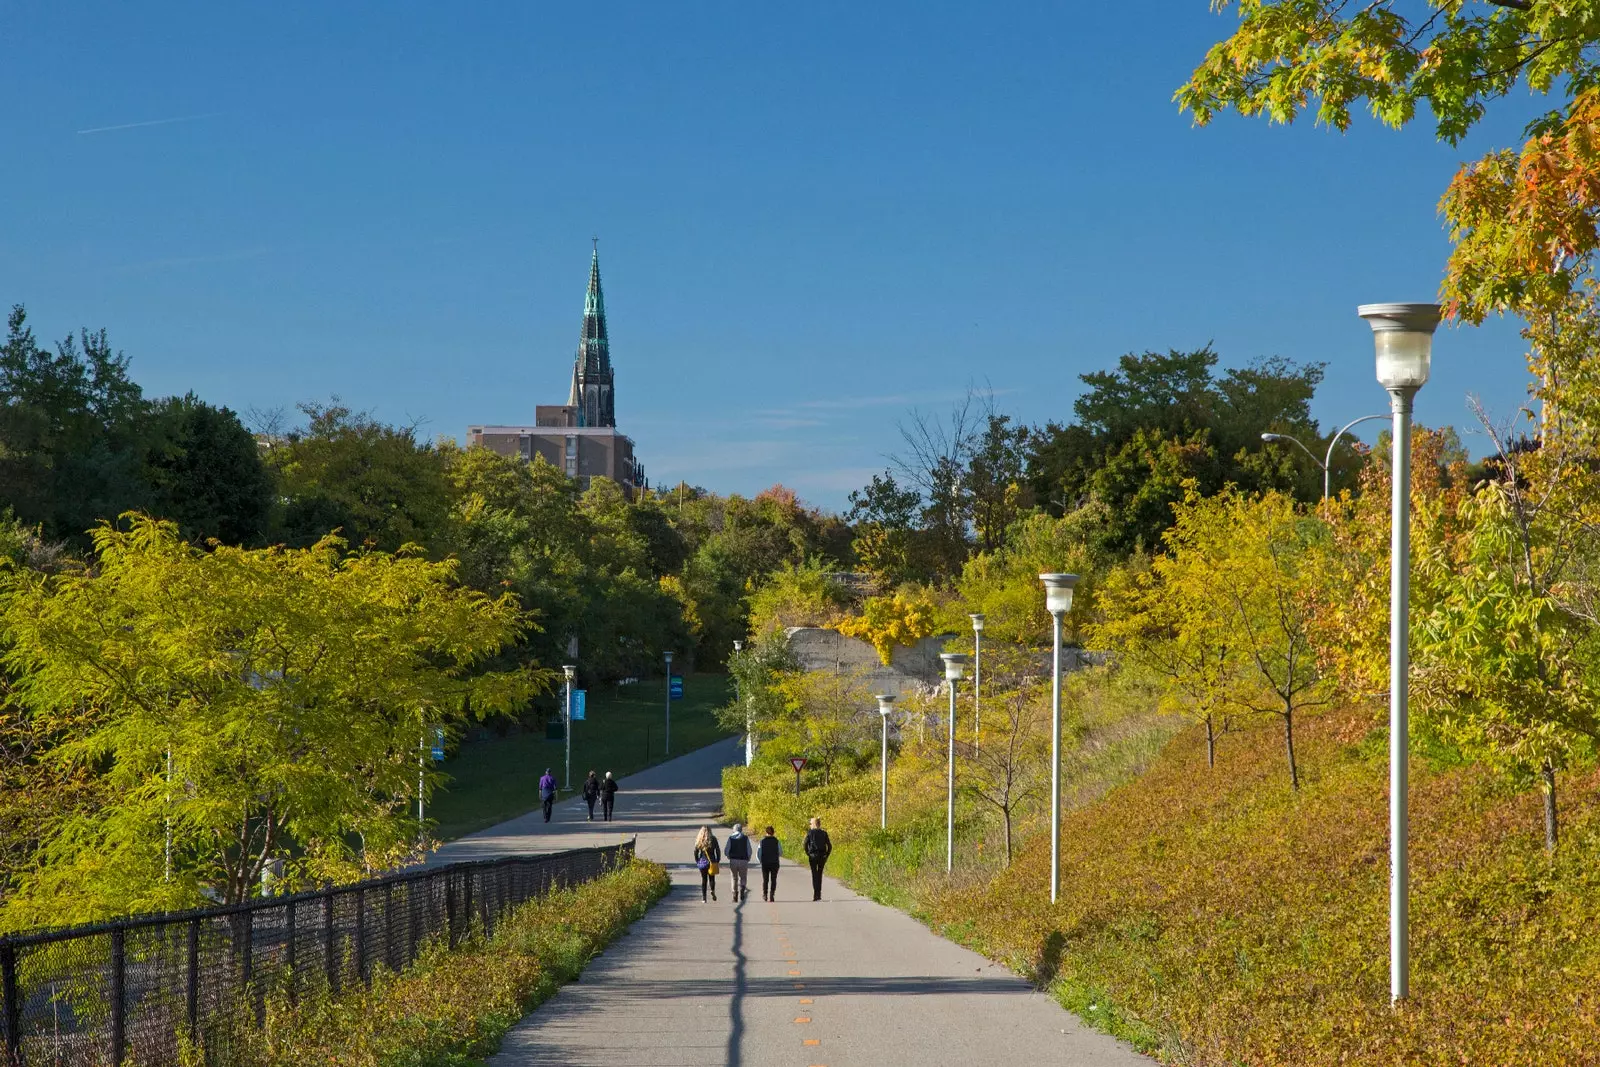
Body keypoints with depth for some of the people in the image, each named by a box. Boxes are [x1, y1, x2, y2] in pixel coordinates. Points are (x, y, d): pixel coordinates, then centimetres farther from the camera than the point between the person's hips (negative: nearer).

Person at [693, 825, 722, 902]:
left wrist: (697, 861, 10)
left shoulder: (699, 840, -1)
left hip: (702, 862, 1)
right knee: (712, 878, 11)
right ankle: (712, 890, -17)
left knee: (704, 879, 8)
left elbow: (696, 852, 0)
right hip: (712, 862, -1)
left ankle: (703, 898, 6)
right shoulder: (713, 839, -4)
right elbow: (718, 850, -2)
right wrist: (718, 861, 7)